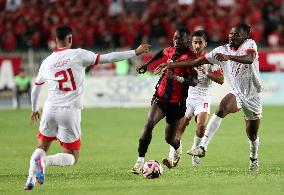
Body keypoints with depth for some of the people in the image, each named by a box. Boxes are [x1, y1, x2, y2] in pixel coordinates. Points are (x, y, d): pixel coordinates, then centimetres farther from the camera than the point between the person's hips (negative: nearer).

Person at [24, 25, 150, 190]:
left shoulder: (47, 62, 9)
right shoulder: (78, 55, -4)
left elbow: (36, 88, 24)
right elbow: (108, 58, -5)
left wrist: (34, 109, 41)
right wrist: (135, 52, 4)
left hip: (51, 109, 4)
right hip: (70, 111, -4)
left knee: (42, 148, 22)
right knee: (72, 157, 6)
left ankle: (31, 178, -2)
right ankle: (45, 161, -21)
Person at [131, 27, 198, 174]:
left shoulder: (190, 57, -16)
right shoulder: (171, 50, 4)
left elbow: (194, 82, -27)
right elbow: (162, 53, 30)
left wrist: (178, 78, -42)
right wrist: (147, 64, 26)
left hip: (176, 103, -4)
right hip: (161, 96, 4)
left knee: (169, 139, 5)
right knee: (149, 124, -21)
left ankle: (177, 149, 44)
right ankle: (140, 161, -19)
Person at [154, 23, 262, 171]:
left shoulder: (249, 44, -13)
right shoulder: (222, 50, -1)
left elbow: (250, 59, -37)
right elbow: (196, 62, -1)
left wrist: (229, 57, -53)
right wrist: (169, 65, -7)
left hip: (253, 96, -2)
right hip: (236, 93, 2)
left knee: (252, 134, 8)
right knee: (221, 110, -30)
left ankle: (254, 159, 40)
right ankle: (202, 147, -36)